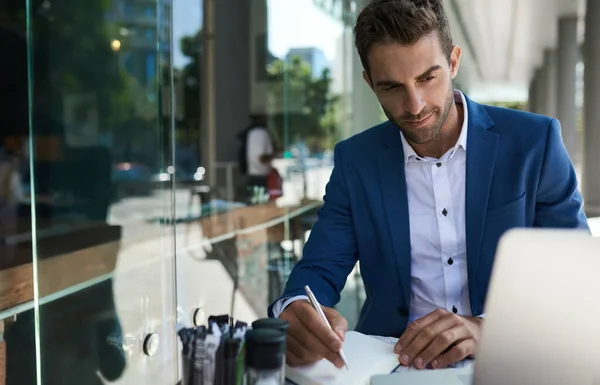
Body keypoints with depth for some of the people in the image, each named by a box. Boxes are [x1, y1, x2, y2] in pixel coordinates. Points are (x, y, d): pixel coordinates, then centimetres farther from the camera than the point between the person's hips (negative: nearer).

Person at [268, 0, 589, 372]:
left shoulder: (534, 141, -5)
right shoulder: (356, 160, 1)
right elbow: (318, 272, -1)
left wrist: (489, 328, -26)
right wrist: (295, 314, -25)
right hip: (393, 363, 0)